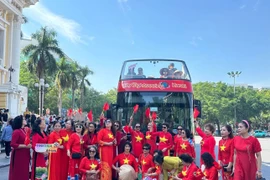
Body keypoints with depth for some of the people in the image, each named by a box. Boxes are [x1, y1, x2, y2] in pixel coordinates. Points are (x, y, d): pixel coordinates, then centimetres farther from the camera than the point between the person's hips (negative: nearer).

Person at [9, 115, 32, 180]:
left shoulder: (24, 130, 9)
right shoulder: (16, 132, -15)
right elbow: (12, 144, -22)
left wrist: (29, 144, 7)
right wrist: (25, 146, -22)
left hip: (25, 155, 8)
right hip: (18, 155, -8)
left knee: (24, 172, 15)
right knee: (18, 173, 2)